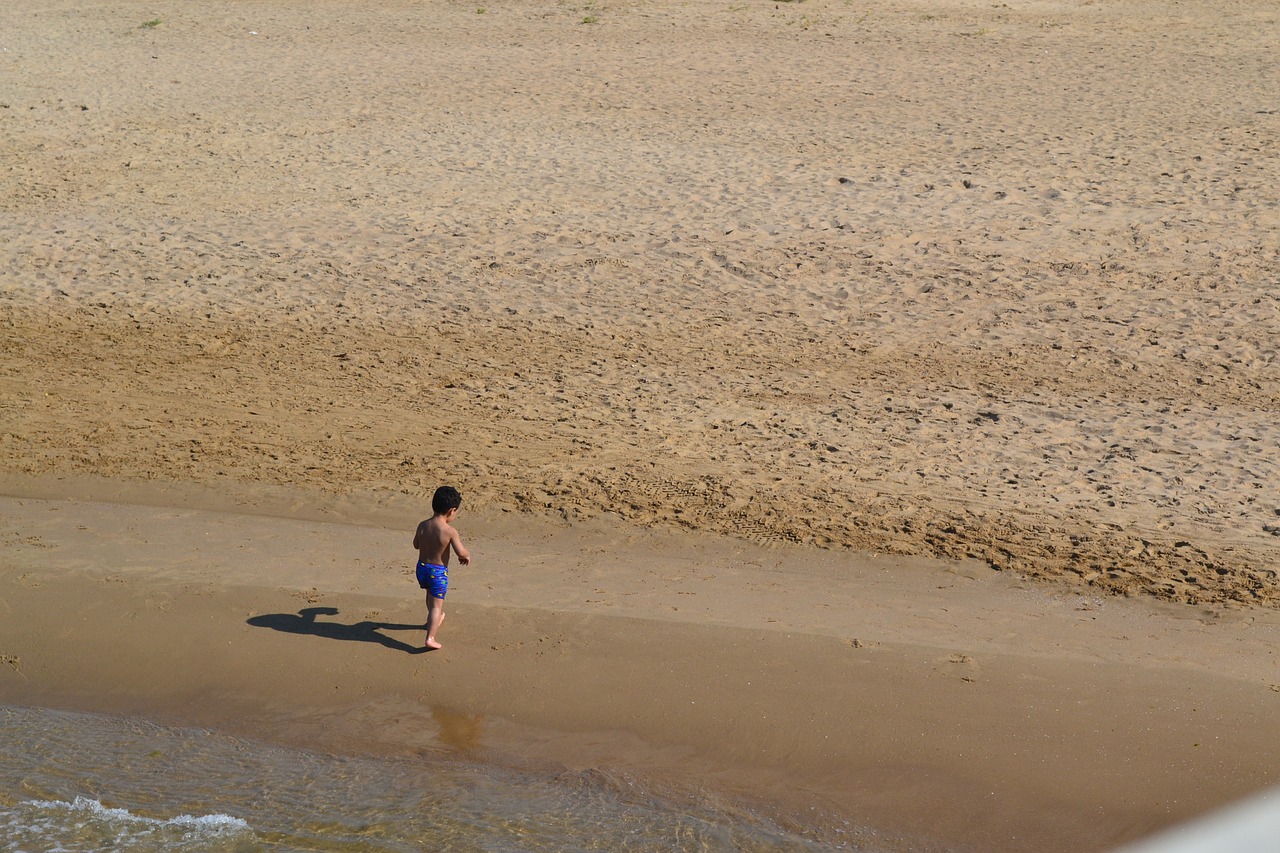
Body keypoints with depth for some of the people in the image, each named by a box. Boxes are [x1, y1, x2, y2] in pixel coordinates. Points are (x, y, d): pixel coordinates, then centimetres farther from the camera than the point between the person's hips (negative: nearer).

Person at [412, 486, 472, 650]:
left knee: (430, 594, 31)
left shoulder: (423, 526, -6)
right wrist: (467, 556, -2)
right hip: (438, 571, -6)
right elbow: (461, 552, -24)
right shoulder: (450, 531, -22)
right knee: (437, 604, 1)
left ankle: (435, 619, 56)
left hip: (422, 567, 6)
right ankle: (430, 638, -8)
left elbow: (416, 544, 10)